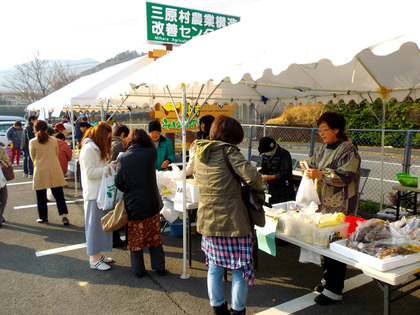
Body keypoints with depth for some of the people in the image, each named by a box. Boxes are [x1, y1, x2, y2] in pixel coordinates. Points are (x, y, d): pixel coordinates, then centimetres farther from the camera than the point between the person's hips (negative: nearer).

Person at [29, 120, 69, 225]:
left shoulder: (33, 142, -6)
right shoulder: (54, 140, -1)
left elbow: (33, 157, 7)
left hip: (40, 171, -1)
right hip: (54, 170, 2)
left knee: (41, 196, 11)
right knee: (59, 194, 5)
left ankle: (43, 217, 19)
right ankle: (64, 215, -3)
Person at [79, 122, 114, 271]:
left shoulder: (96, 148, 17)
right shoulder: (88, 149, -16)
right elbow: (90, 173, -20)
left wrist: (110, 166, 7)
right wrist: (108, 168, -18)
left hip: (101, 193, 10)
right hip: (93, 194, -10)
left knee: (101, 224, 15)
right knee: (94, 225, -1)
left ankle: (98, 254, 27)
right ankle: (94, 259, 9)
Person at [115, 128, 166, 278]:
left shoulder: (122, 158, -8)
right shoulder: (151, 154, -6)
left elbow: (119, 183, -6)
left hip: (133, 205, -1)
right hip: (152, 203, 1)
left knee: (135, 238, 12)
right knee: (155, 237, 14)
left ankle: (138, 270, 22)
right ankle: (159, 267, 22)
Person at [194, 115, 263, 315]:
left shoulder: (199, 153, 7)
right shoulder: (228, 151, -13)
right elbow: (252, 176, -22)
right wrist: (258, 186, 0)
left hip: (207, 220, 7)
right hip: (232, 221, -6)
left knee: (214, 268, 18)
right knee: (240, 269, 10)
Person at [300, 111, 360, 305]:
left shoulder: (347, 150, -13)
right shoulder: (324, 149, 13)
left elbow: (345, 176, -21)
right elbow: (315, 162, 26)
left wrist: (321, 174, -26)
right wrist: (308, 165, 5)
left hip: (340, 207, -8)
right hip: (325, 203, 9)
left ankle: (334, 290, 6)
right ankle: (328, 279, 32)